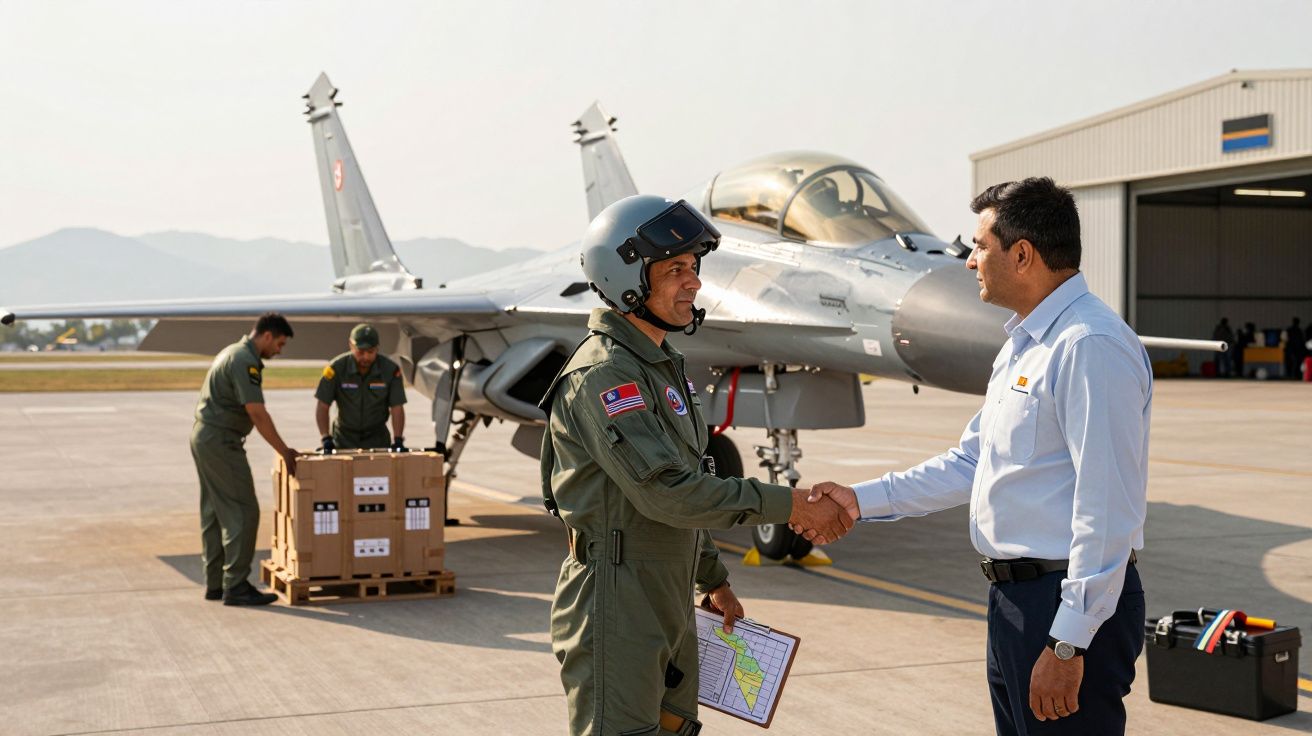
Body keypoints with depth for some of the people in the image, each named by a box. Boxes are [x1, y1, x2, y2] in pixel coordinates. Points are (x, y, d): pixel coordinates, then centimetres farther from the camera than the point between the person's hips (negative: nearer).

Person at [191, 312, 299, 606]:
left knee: (215, 512, 12)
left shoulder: (233, 352, 17)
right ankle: (235, 586, -8)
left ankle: (215, 583, 16)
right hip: (221, 442, -11)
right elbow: (257, 414, -21)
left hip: (204, 438, 11)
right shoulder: (245, 361, -16)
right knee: (243, 511, -9)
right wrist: (284, 451, -16)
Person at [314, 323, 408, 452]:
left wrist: (398, 440, -20)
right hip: (344, 439, -1)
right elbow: (322, 406, -11)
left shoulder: (390, 369, -12)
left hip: (377, 438, 1)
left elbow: (397, 408, -10)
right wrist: (326, 439, -19)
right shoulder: (336, 368, -14)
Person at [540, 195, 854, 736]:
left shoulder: (660, 365, 15)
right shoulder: (604, 374, -18)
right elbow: (664, 491, -26)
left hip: (668, 605, 10)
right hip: (615, 607, -10)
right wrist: (786, 504, -24)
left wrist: (714, 581, 22)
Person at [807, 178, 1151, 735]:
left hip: (1073, 605, -10)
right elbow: (970, 463, 22)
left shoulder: (1091, 346, -18)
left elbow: (1108, 511, -23)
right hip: (1014, 602, 10)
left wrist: (1068, 643, -24)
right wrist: (861, 500, 16)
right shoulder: (1023, 346, 15)